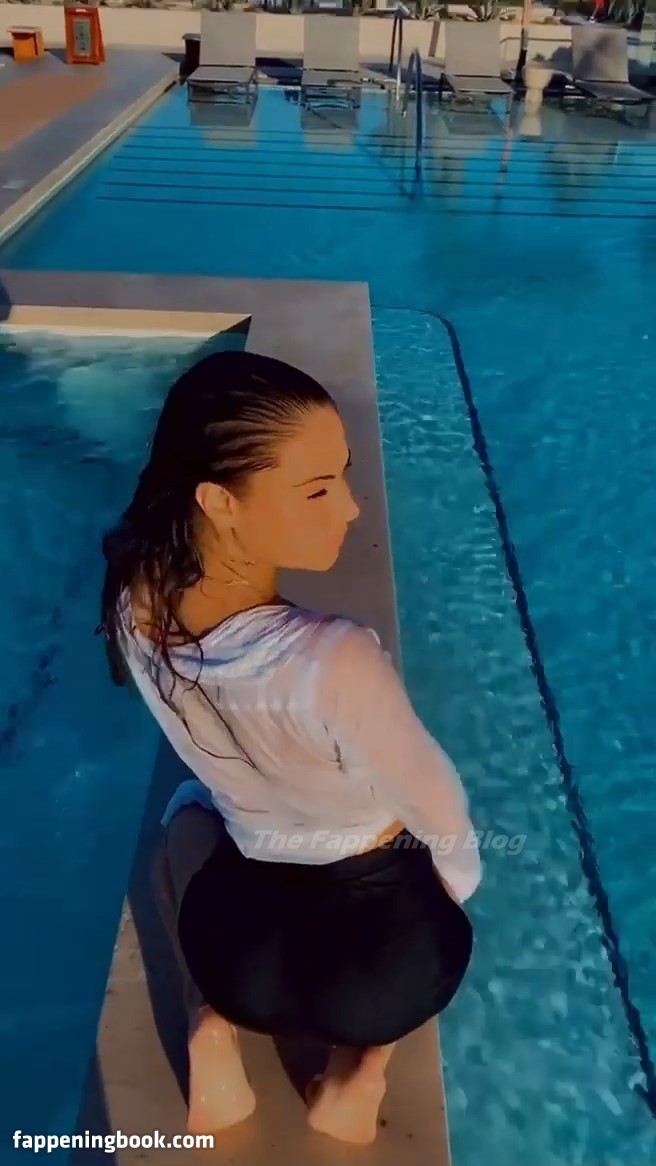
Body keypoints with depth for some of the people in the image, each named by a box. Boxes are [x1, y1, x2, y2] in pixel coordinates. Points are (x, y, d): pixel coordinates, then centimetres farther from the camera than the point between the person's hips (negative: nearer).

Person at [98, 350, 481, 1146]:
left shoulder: (136, 602, -18)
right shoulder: (338, 662, -36)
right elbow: (439, 814, -16)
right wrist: (458, 881, 7)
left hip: (234, 957, 3)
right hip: (391, 967, -2)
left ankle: (212, 1035, 20)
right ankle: (358, 1067, 18)